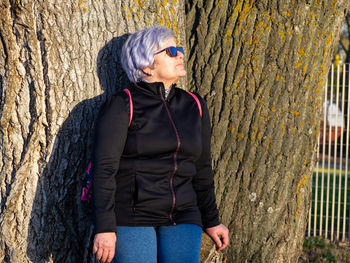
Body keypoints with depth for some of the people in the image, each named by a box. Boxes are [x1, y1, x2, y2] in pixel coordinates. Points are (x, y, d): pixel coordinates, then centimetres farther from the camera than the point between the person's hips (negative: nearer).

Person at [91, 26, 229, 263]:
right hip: (131, 219, -4)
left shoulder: (194, 107, 11)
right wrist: (104, 228, -16)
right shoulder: (122, 106, -5)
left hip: (181, 220, 5)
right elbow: (104, 168, -10)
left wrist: (211, 221, 21)